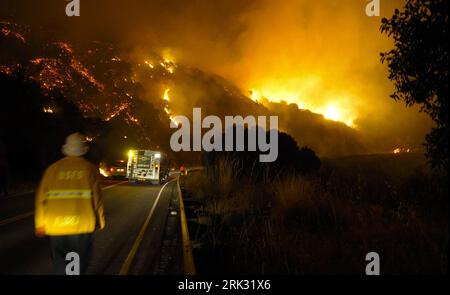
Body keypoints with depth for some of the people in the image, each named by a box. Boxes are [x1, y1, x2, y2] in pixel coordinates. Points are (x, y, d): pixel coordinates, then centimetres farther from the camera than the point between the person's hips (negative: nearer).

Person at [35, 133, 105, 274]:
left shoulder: (53, 168, 3)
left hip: (56, 226, 2)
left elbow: (41, 198, 2)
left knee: (60, 263, 11)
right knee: (79, 263, 14)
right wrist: (100, 220, 11)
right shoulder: (90, 169, -1)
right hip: (81, 225, -2)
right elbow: (96, 198, -3)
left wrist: (40, 223, 12)